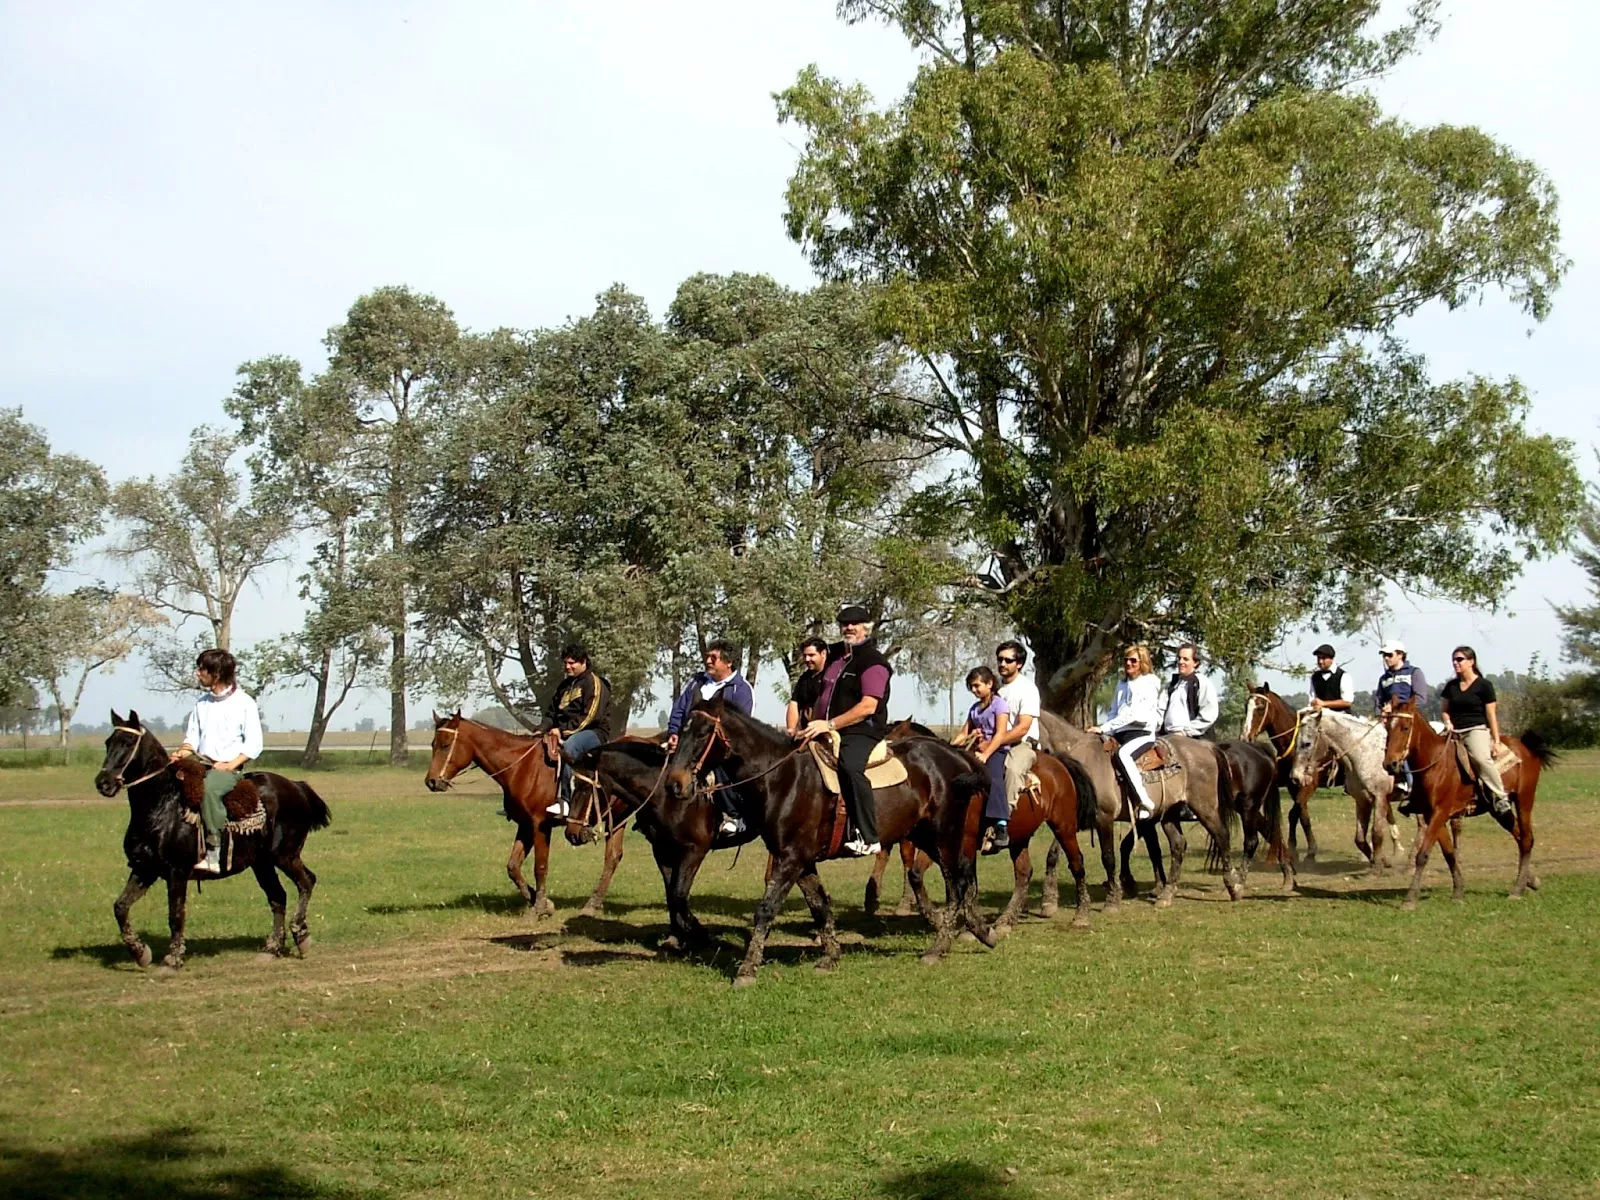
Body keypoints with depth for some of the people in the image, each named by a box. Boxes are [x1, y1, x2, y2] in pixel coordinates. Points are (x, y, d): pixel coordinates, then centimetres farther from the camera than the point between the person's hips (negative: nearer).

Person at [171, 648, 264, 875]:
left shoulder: (244, 703, -2)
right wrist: (182, 753, -6)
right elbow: (192, 737, 16)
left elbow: (254, 744, -5)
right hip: (200, 763, 6)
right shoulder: (202, 703, 15)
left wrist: (231, 764, -17)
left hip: (228, 767, -6)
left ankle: (214, 853, -36)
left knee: (208, 788, -37)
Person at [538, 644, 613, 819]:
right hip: (564, 734, 9)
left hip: (594, 733, -9)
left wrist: (564, 730, -21)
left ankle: (564, 801, -47)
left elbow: (590, 716, -16)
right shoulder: (565, 686, 20)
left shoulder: (594, 683, -5)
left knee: (569, 746, -39)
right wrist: (542, 730, 0)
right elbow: (551, 713, 20)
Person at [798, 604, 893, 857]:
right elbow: (822, 697, 30)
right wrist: (812, 727, 15)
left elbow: (868, 706, -18)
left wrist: (829, 725, -23)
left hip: (861, 734, -10)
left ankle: (868, 838, -38)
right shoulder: (835, 656, 19)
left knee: (849, 765, -37)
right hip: (828, 733, 10)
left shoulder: (873, 661, -7)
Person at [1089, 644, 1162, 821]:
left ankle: (1146, 803, -35)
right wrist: (1102, 730, -2)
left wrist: (1104, 727, -19)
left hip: (1142, 733, -8)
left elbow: (1133, 714, -16)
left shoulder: (1150, 683, -6)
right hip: (1120, 733, 8)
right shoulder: (1122, 683, 18)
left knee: (1122, 754, -37)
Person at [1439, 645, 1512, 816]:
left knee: (1481, 757, -35)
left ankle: (1500, 797, -25)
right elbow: (1444, 710, 21)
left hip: (1477, 730, -6)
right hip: (1454, 732, 6)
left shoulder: (1484, 686, 1)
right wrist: (1448, 723, -1)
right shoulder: (1450, 686, 14)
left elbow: (1491, 715, 0)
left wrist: (1496, 741, -4)